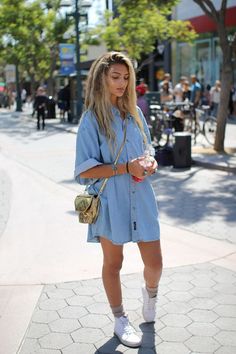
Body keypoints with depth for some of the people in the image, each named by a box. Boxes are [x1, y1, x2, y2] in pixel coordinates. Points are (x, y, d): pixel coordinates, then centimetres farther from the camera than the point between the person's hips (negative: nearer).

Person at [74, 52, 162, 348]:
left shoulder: (134, 112, 6)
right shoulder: (92, 119, -8)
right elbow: (85, 170, -11)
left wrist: (151, 164, -6)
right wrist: (126, 168, -19)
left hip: (141, 196, 4)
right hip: (111, 201, -4)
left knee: (155, 263, 7)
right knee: (113, 263, 13)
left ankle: (150, 292, 42)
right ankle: (120, 320, 33)